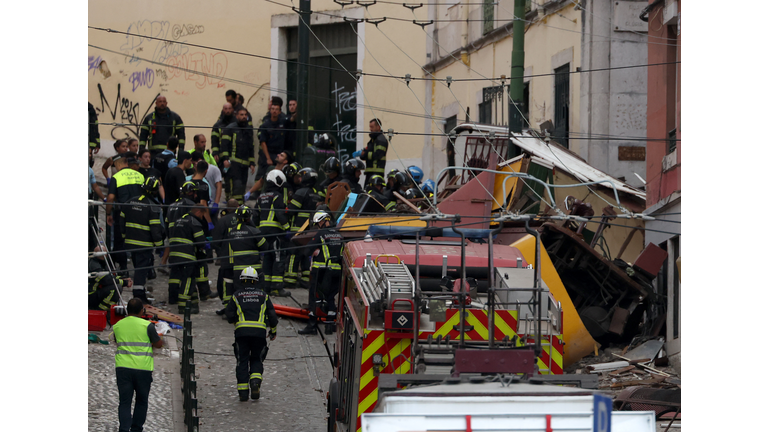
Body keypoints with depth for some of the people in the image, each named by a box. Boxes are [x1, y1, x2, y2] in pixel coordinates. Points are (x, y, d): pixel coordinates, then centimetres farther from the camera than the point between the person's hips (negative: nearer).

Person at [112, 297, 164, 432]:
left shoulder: (117, 326, 5)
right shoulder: (147, 326, -7)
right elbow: (159, 344, 1)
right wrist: (159, 337, 20)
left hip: (122, 367, 2)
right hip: (143, 368, -2)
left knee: (125, 401, 3)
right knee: (142, 400, 15)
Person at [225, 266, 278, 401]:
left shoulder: (237, 296, 10)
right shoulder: (263, 296, 13)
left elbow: (229, 316, 7)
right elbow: (272, 316, 12)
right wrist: (273, 331, 27)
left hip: (241, 331, -1)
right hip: (259, 332, 1)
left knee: (242, 361, 6)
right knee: (256, 359, 15)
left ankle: (243, 391, 0)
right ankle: (255, 380, -12)